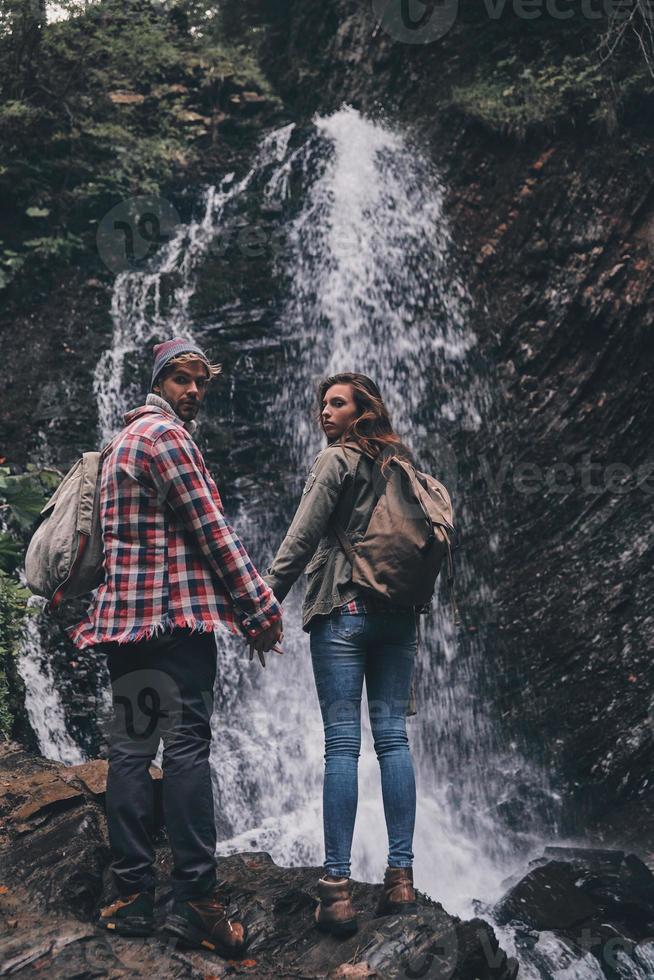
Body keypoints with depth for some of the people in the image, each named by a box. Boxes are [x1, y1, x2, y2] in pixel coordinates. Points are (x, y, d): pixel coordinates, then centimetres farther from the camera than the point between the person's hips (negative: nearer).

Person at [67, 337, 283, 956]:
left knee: (130, 747, 6)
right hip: (176, 613, -9)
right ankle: (195, 899, -6)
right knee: (187, 745, -8)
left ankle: (132, 895, 9)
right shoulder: (166, 435, -8)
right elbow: (211, 531, -12)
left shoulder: (124, 440, 23)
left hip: (125, 614, 9)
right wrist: (261, 608, -8)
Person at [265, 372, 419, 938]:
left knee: (342, 744, -7)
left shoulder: (338, 459, -4)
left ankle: (338, 886, -7)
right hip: (399, 613, 6)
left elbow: (301, 540, -10)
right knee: (393, 737, 6)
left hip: (343, 610, -6)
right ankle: (401, 876, 6)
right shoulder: (401, 463, 14)